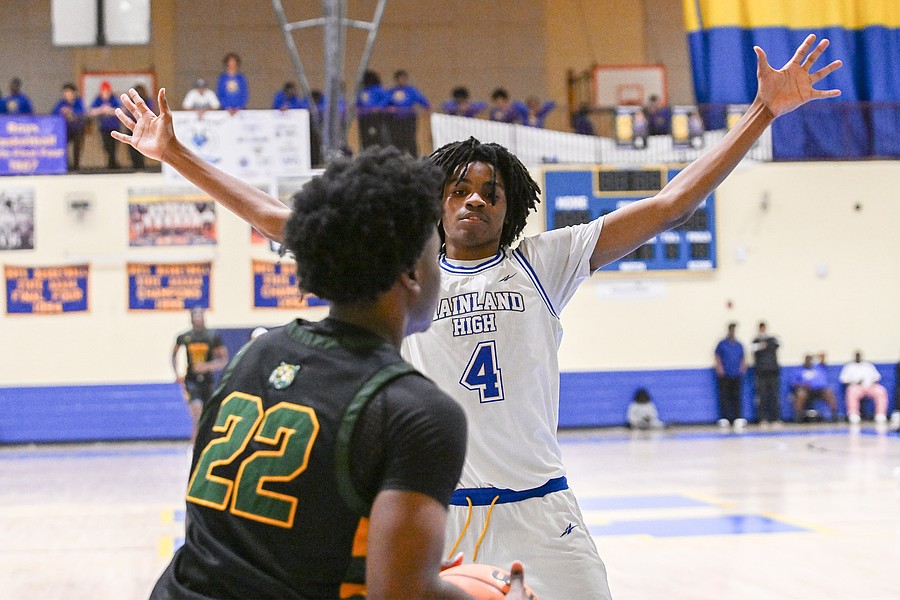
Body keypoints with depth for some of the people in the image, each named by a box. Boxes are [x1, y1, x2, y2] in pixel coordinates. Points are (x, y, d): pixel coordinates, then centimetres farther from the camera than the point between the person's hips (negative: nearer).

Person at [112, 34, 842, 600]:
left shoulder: (542, 264, 5)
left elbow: (667, 205, 2)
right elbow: (280, 220, 6)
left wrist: (765, 110, -2)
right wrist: (175, 153, 4)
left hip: (539, 509, 0)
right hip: (430, 511, 0)